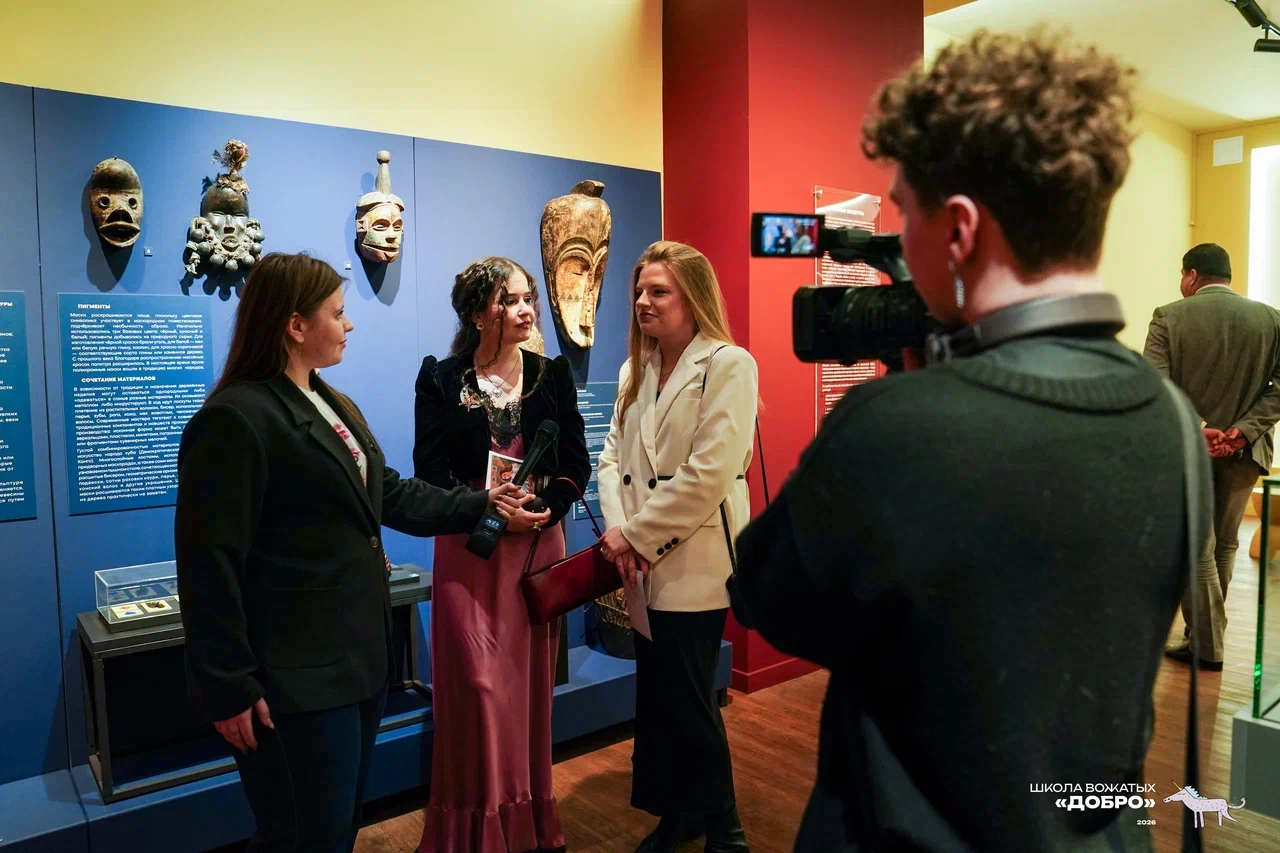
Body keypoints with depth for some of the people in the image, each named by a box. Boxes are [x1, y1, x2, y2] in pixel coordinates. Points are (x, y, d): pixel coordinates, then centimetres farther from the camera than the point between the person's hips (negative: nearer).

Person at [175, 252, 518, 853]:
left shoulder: (334, 406, 14)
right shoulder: (235, 419, -18)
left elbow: (392, 495, 16)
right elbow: (211, 564, -20)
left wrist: (479, 504, 10)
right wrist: (230, 686, -19)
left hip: (358, 657, 9)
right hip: (296, 679, -9)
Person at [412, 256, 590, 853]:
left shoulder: (553, 375, 5)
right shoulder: (440, 380, -2)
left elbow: (576, 463, 2)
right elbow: (429, 472, -7)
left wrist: (542, 509, -15)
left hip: (539, 542, 3)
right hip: (470, 547, -2)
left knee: (531, 679, 10)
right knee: (478, 683, -1)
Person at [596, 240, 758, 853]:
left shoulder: (728, 365, -10)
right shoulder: (635, 370, 13)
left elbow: (709, 473, -19)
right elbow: (614, 456, 7)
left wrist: (636, 534, -14)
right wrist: (618, 530, -10)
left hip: (695, 561, -6)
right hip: (643, 562, 7)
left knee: (687, 698, 3)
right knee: (657, 691, 15)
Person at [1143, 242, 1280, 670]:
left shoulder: (1169, 317, -9)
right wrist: (1242, 431, -11)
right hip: (1243, 451, 4)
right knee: (1224, 545, 18)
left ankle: (1208, 645, 13)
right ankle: (1204, 633, 27)